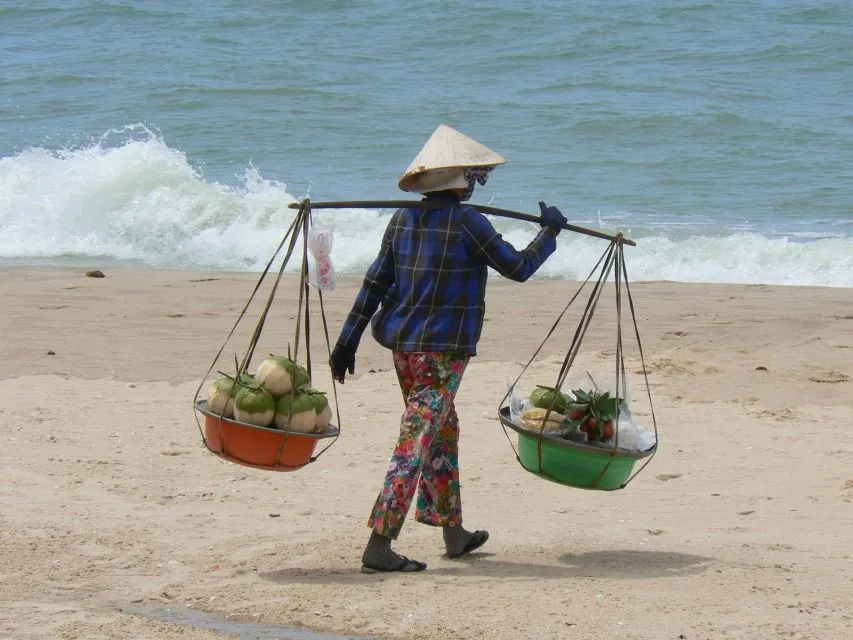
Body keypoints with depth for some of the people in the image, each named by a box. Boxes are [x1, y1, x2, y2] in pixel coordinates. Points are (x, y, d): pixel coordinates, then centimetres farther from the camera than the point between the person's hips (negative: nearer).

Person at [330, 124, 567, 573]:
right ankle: (379, 546, -12)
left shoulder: (403, 219, 7)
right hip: (443, 348, -8)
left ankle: (454, 534, 32)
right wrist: (550, 231, 9)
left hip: (402, 343, 8)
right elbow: (518, 268, -6)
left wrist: (348, 340, 11)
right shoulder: (465, 221, -13)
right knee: (416, 443, -7)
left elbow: (374, 283, 8)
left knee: (443, 430, 22)